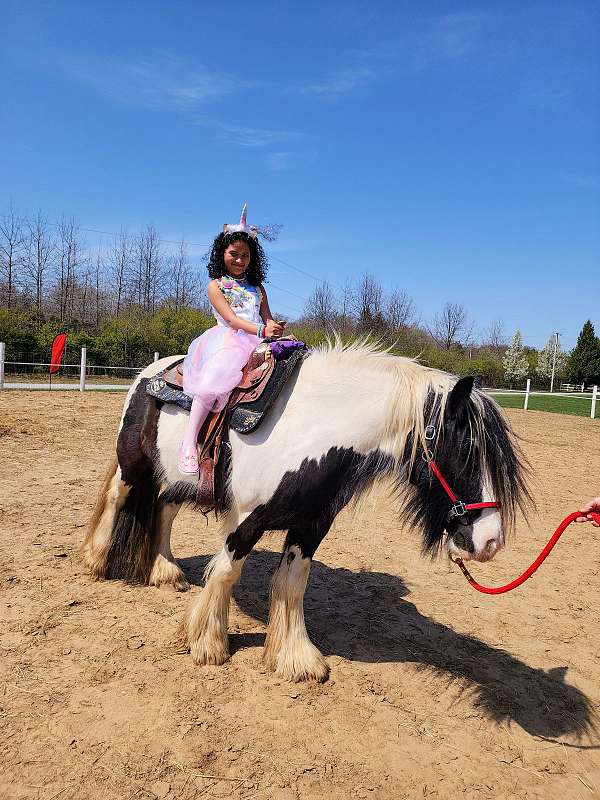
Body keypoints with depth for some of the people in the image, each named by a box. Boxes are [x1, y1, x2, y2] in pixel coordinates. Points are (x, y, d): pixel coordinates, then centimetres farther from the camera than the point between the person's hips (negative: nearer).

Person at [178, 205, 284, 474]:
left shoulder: (257, 287, 24)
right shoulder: (216, 286, 8)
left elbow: (267, 318, 14)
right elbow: (231, 319, -8)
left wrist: (276, 328, -12)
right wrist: (261, 329, -25)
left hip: (255, 342, 6)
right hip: (226, 340, -5)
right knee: (212, 383, -31)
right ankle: (189, 444, -24)